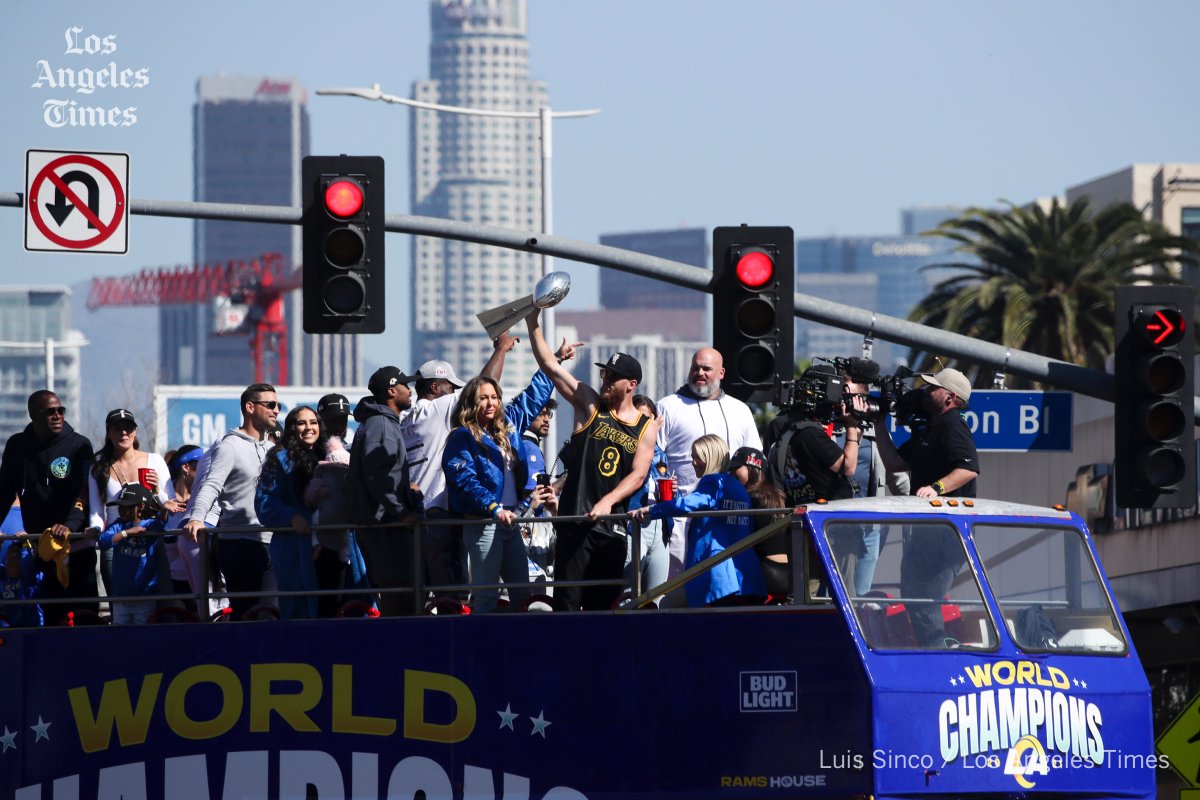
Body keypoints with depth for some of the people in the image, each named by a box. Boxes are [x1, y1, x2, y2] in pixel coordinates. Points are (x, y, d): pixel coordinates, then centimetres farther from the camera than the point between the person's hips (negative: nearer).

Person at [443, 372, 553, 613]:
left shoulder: (507, 426, 13)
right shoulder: (462, 437, -7)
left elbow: (534, 396, 26)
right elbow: (465, 481, -18)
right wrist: (494, 508, -29)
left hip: (510, 521, 7)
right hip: (483, 525, -7)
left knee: (522, 593, 8)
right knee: (486, 596, -8)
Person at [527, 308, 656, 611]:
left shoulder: (646, 427, 7)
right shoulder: (590, 405, 6)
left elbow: (638, 475, -3)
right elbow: (550, 366, 0)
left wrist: (607, 502, -18)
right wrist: (533, 324, -8)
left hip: (613, 525, 2)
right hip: (576, 518, -2)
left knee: (603, 604, 8)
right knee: (567, 600, -9)